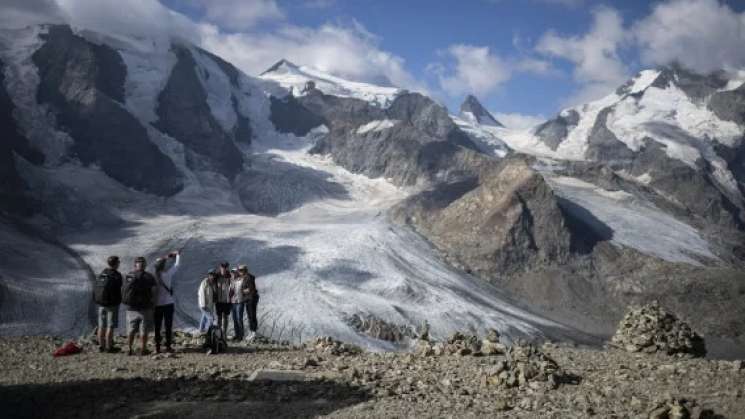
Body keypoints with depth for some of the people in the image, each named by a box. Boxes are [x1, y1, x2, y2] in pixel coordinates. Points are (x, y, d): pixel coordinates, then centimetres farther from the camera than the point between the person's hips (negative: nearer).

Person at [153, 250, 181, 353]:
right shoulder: (168, 274, -12)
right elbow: (177, 265, 2)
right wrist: (178, 255, 19)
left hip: (157, 305, 2)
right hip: (168, 303, -2)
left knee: (157, 326, 8)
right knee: (168, 326, 6)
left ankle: (157, 347, 7)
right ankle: (168, 346, 6)